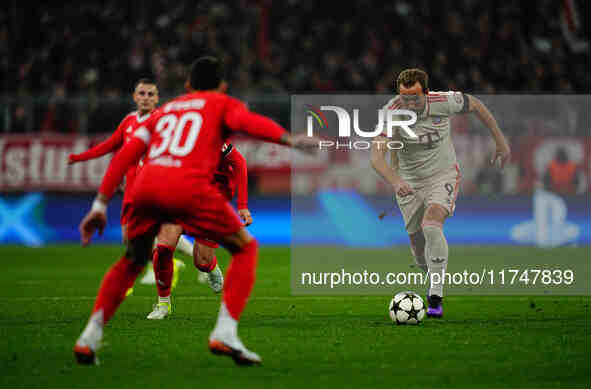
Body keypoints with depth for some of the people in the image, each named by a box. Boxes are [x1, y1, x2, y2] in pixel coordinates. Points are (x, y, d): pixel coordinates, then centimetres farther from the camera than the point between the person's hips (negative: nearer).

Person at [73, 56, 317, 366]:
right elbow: (246, 121, -2)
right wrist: (289, 140, -10)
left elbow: (126, 155, 25)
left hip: (146, 185, 5)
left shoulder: (164, 110, 33)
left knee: (132, 260, 28)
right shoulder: (222, 104, 22)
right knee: (246, 248, 13)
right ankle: (225, 333, -3)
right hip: (188, 186, -4)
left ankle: (90, 336, 18)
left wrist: (100, 205, 24)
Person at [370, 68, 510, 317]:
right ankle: (435, 281, 44)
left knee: (431, 224, -28)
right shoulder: (390, 112, -23)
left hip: (443, 176, -2)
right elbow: (376, 156, -31)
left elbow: (476, 105, 1)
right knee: (417, 241, 9)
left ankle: (436, 298, -26)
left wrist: (500, 141, 7)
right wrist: (395, 182, -49)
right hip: (408, 182, 2)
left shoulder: (444, 102, -21)